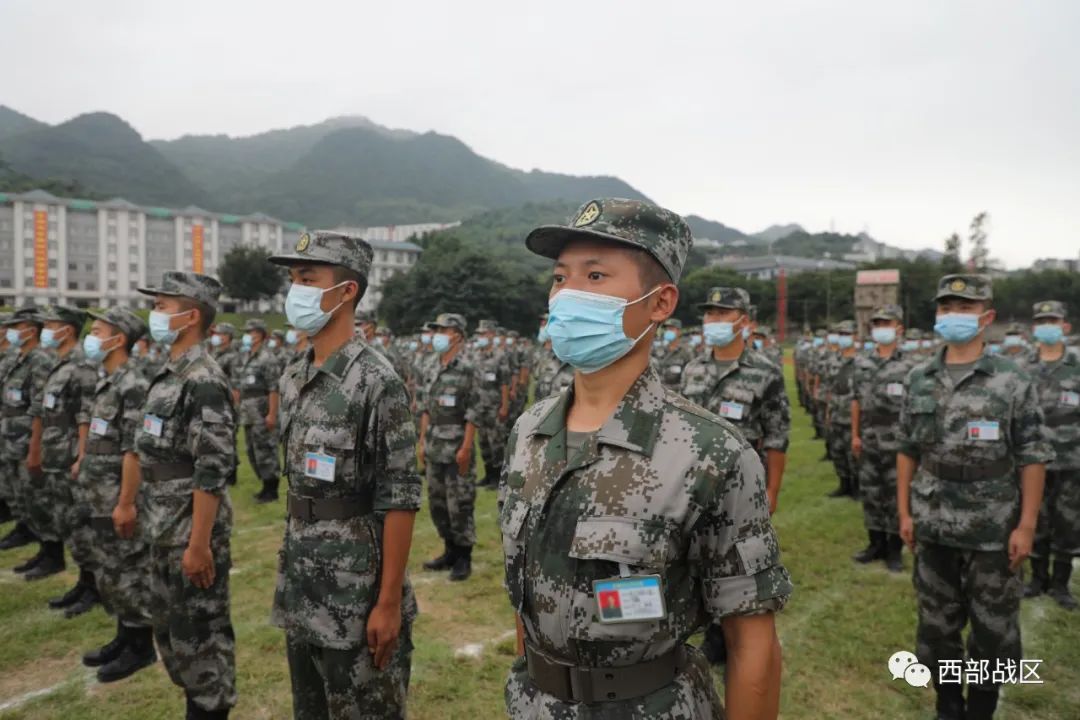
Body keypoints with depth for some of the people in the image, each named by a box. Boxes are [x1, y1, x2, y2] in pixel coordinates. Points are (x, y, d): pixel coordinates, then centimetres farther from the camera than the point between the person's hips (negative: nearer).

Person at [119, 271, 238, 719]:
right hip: (164, 532, 10)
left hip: (193, 535, -10)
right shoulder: (167, 374, 10)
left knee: (200, 635, 3)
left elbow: (213, 470, -24)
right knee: (168, 628, 20)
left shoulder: (203, 380, -20)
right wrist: (127, 502, 23)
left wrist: (199, 544, -24)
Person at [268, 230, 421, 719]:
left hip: (356, 595, -7)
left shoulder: (375, 381, -17)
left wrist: (389, 602, -17)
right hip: (301, 591, 8)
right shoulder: (293, 379, 6)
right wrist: (289, 575, 13)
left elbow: (400, 499, -18)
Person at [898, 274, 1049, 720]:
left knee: (993, 628, 10)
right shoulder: (919, 380, 2)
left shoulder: (1013, 382, -7)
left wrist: (1026, 524, -9)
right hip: (934, 528, 3)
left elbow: (1032, 459, -6)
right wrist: (904, 512, 4)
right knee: (936, 623, 14)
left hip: (994, 530, -3)